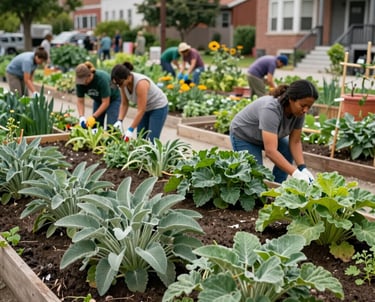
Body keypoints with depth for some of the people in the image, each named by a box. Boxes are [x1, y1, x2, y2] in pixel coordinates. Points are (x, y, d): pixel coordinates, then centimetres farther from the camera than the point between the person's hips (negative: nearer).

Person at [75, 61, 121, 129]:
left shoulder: (102, 78, -35)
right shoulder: (80, 82, -21)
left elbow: (106, 102, -29)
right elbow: (80, 101, -12)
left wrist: (94, 117, -33)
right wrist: (81, 117, -27)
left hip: (112, 99, -5)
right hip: (98, 100, 5)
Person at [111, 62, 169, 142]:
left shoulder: (141, 83, -34)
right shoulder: (123, 82, -13)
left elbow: (141, 110, -31)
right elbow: (124, 104, -4)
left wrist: (130, 130, -30)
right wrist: (119, 121, -16)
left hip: (158, 107, -7)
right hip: (145, 108, 7)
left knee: (151, 141, -13)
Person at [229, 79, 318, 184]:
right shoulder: (271, 109, -40)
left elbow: (295, 142, -14)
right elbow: (270, 151, -45)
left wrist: (302, 168, -27)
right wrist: (296, 174, -49)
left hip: (268, 135, 7)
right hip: (243, 135, -7)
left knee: (290, 150, -12)